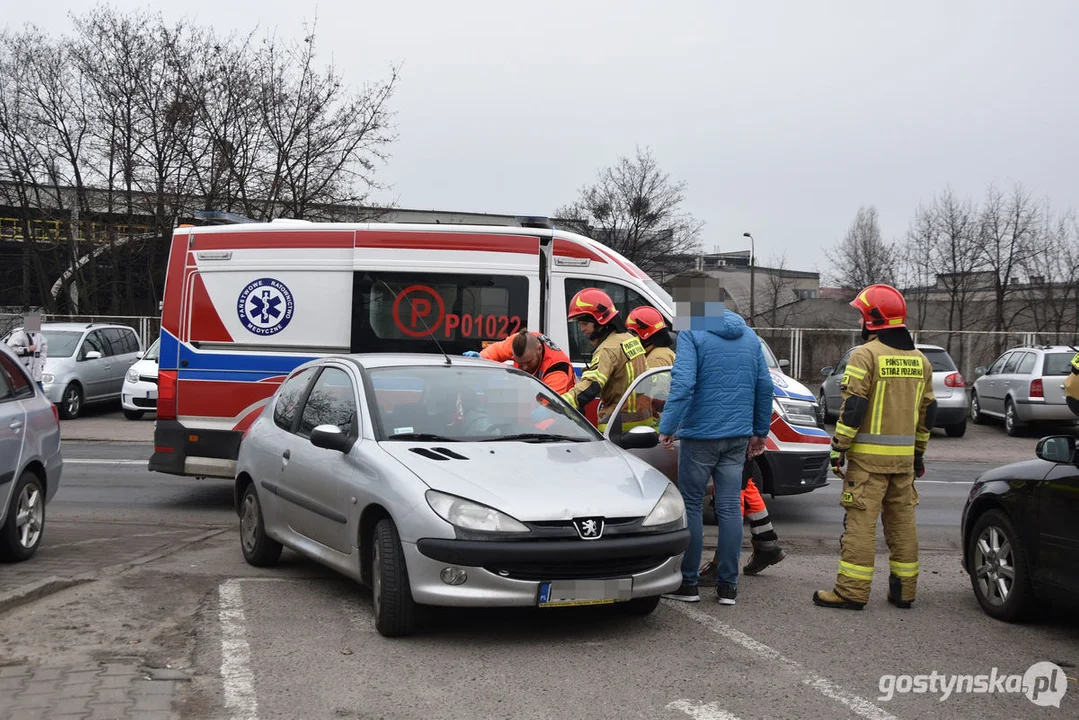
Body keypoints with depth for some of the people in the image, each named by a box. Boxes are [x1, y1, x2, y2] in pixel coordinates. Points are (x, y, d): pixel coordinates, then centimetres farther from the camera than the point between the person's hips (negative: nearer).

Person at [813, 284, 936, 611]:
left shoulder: (865, 354, -11)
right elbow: (928, 411, 18)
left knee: (861, 521, -5)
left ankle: (852, 590, -4)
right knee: (902, 520, 12)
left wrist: (837, 449, -11)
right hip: (904, 456, 7)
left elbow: (852, 408, -15)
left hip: (868, 453, -7)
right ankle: (904, 590, 18)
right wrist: (919, 452, 26)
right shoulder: (919, 360, 13)